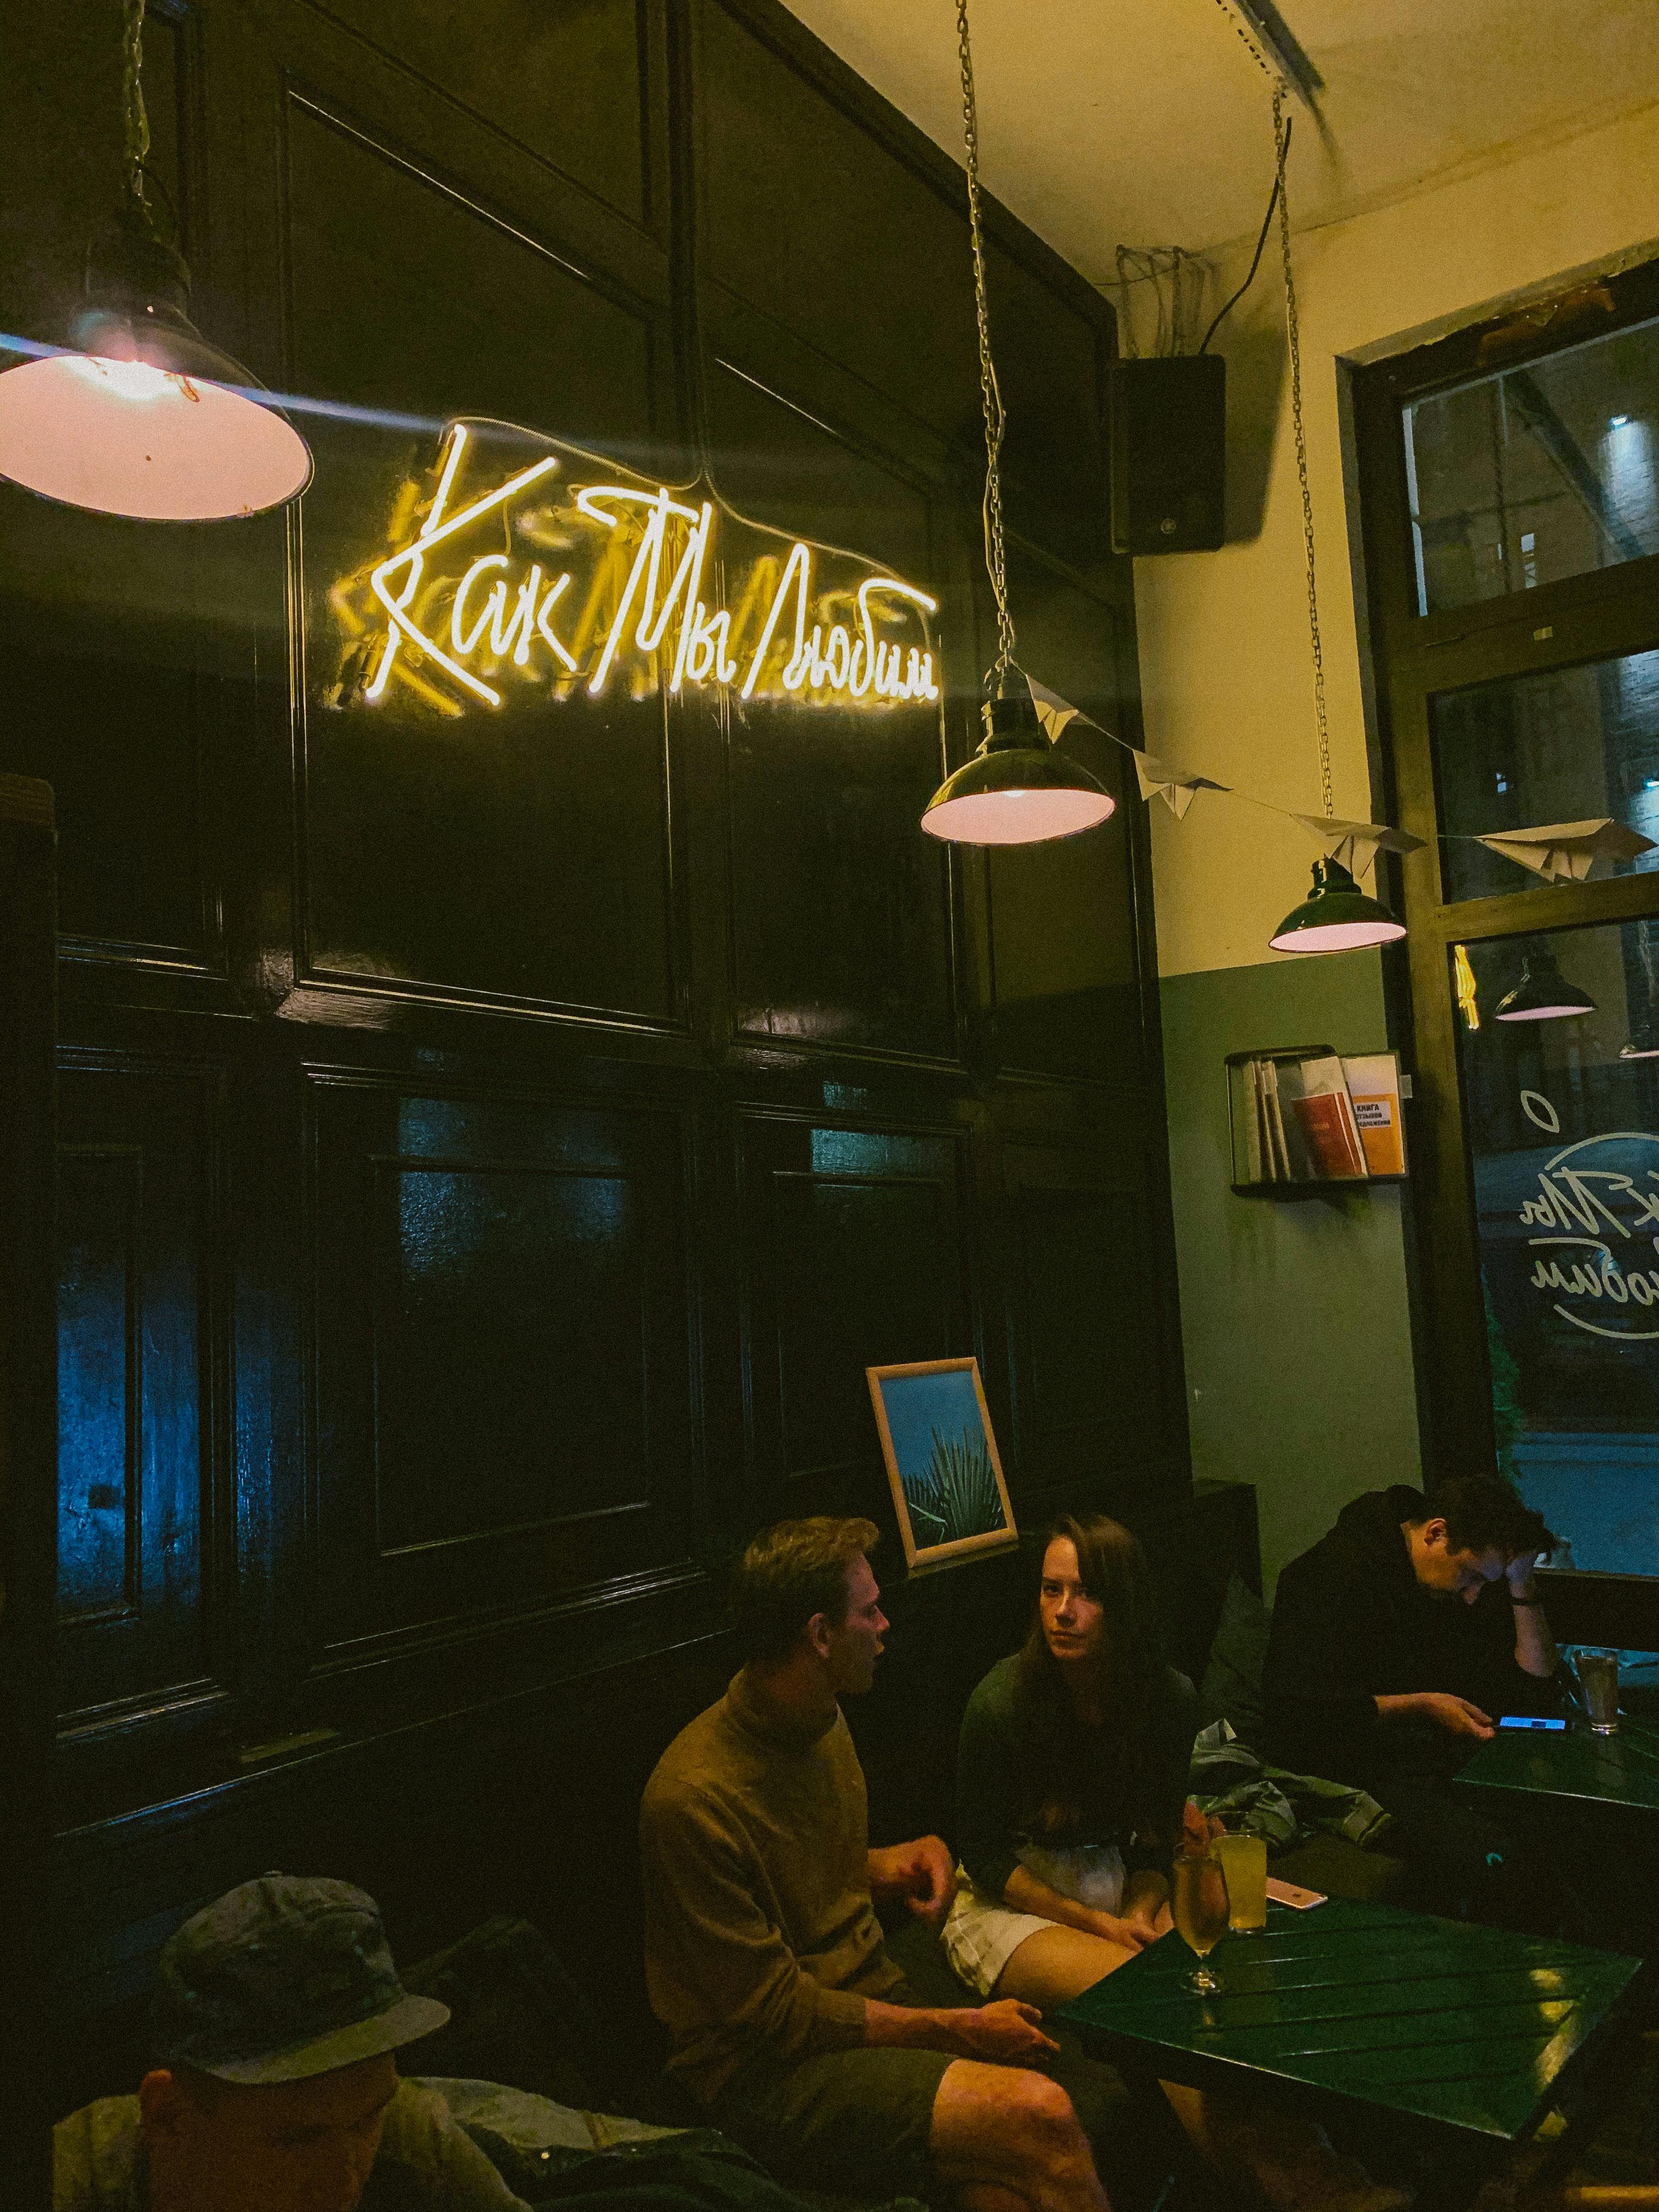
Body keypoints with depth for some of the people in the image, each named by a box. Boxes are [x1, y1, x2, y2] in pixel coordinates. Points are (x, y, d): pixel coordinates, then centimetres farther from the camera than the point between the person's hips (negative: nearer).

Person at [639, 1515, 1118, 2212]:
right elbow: (776, 2014, -17)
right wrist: (958, 2029, -12)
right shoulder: (695, 1799, -21)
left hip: (874, 2011, 7)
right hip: (765, 2075, -7)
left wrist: (893, 1865, 2)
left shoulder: (824, 1726, 7)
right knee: (1036, 2116, -24)